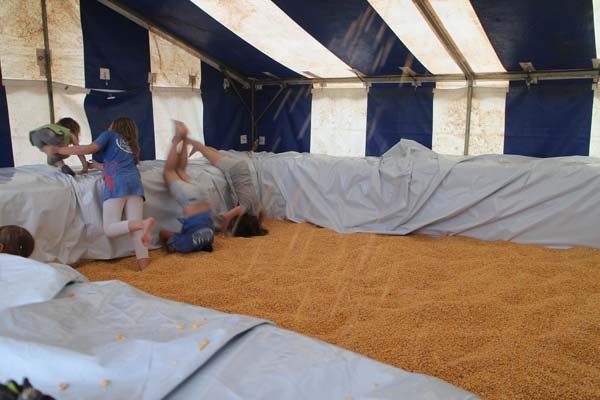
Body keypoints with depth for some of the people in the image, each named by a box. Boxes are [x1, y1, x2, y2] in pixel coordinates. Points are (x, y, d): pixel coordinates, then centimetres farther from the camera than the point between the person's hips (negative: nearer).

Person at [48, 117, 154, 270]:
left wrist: (58, 150, 12)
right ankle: (144, 264, -21)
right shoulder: (132, 146, 34)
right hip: (135, 183, 5)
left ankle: (143, 223, -29)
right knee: (135, 228, -3)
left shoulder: (110, 134, 19)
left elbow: (90, 149, 5)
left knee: (109, 229, -5)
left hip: (117, 184, -5)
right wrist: (98, 166, 50)